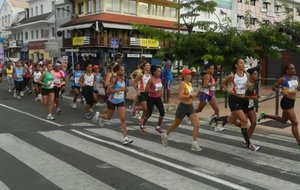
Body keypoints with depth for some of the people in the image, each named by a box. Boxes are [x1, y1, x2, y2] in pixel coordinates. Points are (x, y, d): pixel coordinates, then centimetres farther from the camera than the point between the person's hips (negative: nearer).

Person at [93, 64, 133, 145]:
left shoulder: (123, 78, 0)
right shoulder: (114, 79, -20)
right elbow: (108, 91, -25)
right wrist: (119, 89, -30)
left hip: (121, 101, 4)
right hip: (112, 101, -4)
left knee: (123, 118, -8)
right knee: (109, 117, 16)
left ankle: (125, 137, -8)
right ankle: (98, 115, 49)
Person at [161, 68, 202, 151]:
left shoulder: (190, 83, 8)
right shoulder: (182, 84, -17)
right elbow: (180, 96, -28)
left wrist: (193, 95, 7)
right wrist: (191, 96, -26)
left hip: (190, 107, 7)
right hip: (183, 107, -7)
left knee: (197, 124, -8)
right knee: (175, 125, 12)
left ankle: (194, 144, -4)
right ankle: (165, 135, 38)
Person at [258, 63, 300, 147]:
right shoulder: (283, 79, -13)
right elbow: (273, 87, -7)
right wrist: (282, 92, -21)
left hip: (292, 102, 9)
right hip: (286, 102, -9)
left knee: (283, 120, 23)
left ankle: (265, 115, 34)